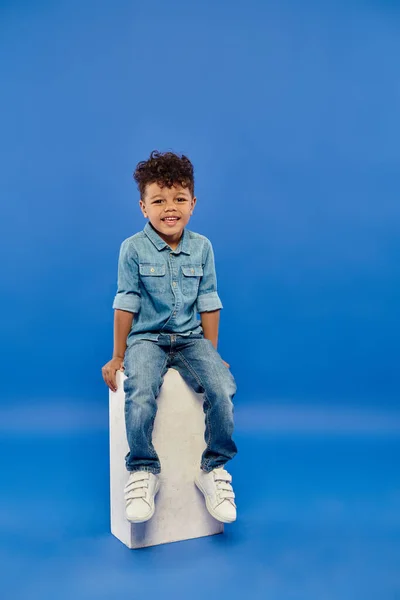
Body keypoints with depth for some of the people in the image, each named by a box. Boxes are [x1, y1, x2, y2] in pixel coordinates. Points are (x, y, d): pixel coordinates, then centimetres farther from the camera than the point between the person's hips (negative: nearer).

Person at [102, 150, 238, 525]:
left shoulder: (202, 247, 1)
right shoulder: (133, 249, -5)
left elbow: (208, 304, 5)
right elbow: (125, 305, -2)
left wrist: (212, 355, 5)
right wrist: (117, 357, 1)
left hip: (192, 338, 2)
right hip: (146, 339, -2)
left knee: (221, 390, -23)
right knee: (140, 396, -30)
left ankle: (214, 468, -1)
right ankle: (143, 471, -7)